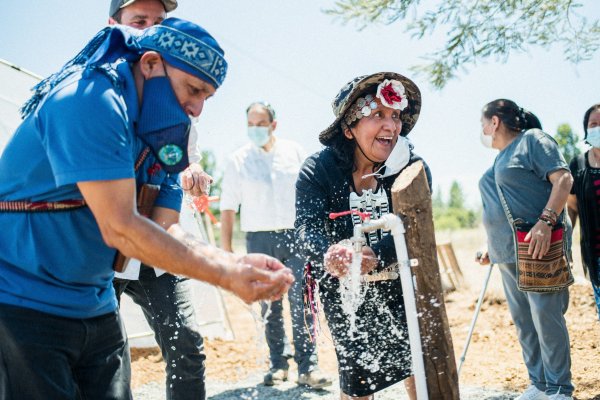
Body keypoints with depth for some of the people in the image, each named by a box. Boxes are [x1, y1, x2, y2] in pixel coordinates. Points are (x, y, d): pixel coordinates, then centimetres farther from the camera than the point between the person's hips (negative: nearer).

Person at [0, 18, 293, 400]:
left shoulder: (139, 122, 8)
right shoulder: (94, 101, -20)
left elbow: (159, 229, 3)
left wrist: (236, 262, -11)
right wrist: (229, 276, -21)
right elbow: (120, 229, -25)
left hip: (95, 308, 9)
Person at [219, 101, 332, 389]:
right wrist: (226, 249, 0)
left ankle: (307, 366, -1)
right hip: (259, 240, 0)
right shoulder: (238, 161, 3)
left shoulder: (294, 152, 6)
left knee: (301, 302, -5)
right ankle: (278, 363, 18)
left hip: (295, 236, 0)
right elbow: (228, 208, 4)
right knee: (269, 306, 7)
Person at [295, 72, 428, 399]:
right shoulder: (318, 170, -13)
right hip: (343, 290, -1)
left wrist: (374, 256, -46)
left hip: (400, 283, 1)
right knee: (356, 373, 5)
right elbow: (308, 226, -27)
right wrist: (328, 256, -51)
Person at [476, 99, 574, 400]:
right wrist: (491, 247, 21)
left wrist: (545, 221, -23)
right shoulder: (499, 160, 22)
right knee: (523, 322, 8)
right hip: (508, 254, 9)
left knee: (546, 318, -9)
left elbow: (563, 178, -13)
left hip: (539, 248, -8)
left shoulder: (532, 140, -1)